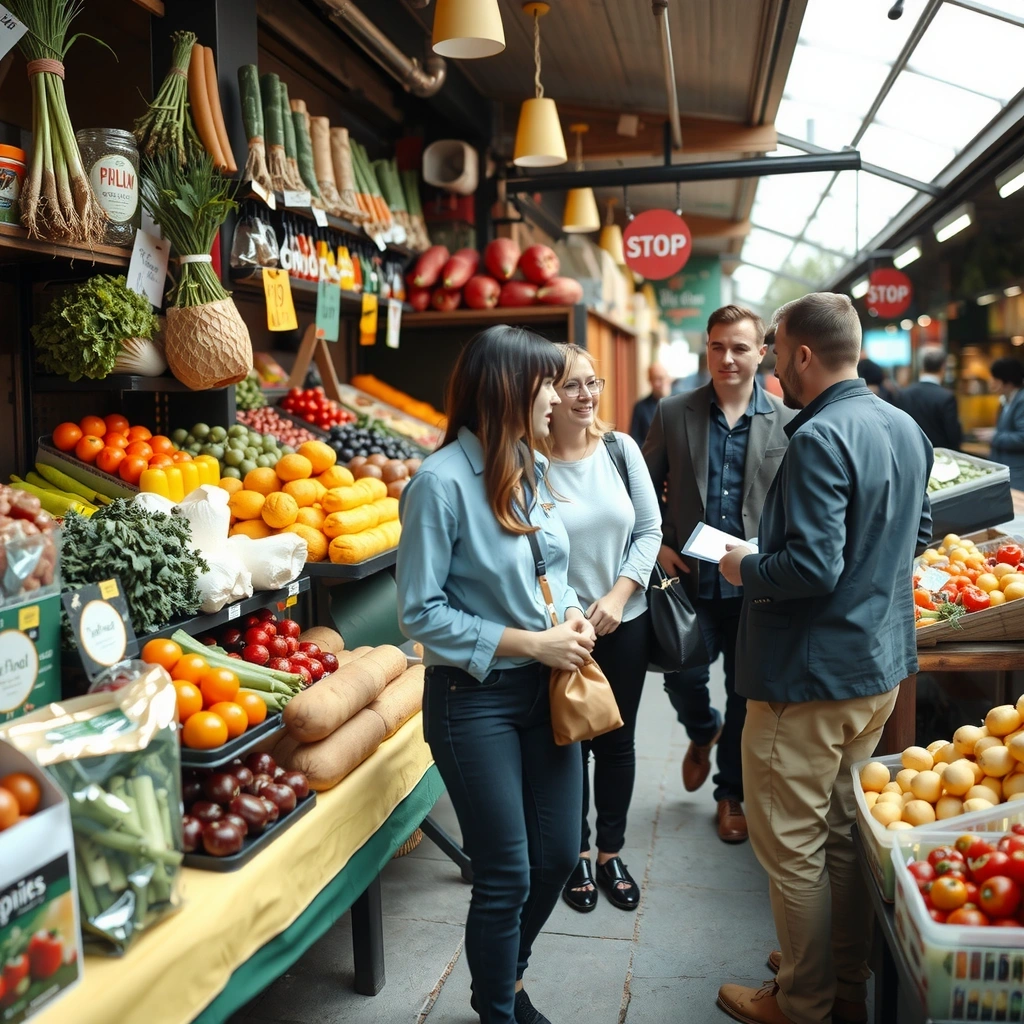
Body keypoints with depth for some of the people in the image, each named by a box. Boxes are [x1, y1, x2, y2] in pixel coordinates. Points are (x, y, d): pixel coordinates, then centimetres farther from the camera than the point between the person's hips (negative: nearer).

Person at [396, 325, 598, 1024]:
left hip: (547, 687, 7)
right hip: (475, 699, -7)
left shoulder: (534, 468, 4)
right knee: (506, 876, 6)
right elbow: (421, 613, -17)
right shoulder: (442, 481, -17)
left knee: (558, 854, 16)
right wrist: (532, 643, -18)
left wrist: (572, 616, -4)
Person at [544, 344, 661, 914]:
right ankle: (578, 854, 32)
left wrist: (618, 594, -9)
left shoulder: (621, 449, -2)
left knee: (617, 742, 14)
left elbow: (651, 529, 1)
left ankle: (612, 853, 33)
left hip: (624, 621, 3)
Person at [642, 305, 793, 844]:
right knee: (683, 678, -4)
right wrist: (657, 546, -4)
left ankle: (731, 793, 34)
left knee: (745, 695, 11)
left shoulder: (786, 422, -1)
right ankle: (703, 732, 34)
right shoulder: (673, 414, 1)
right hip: (691, 578, 0)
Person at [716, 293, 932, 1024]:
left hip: (811, 676, -9)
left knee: (791, 848, 7)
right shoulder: (906, 429, 5)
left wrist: (745, 568, -11)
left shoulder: (821, 438, -23)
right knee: (844, 833, 22)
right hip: (882, 664, 9)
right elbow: (917, 534, 17)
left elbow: (813, 568, -28)